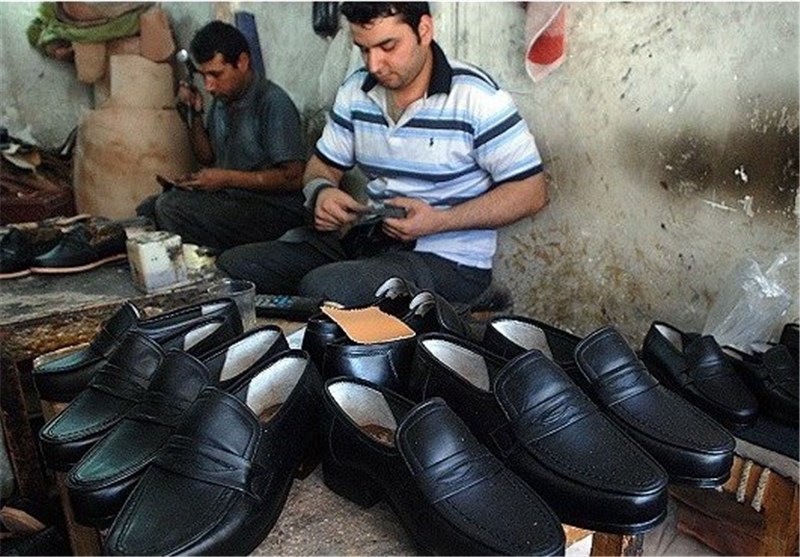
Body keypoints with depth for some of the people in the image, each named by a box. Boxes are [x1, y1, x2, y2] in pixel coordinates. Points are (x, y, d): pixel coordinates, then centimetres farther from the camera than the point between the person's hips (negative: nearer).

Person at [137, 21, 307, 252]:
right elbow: (208, 158, 22)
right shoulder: (222, 99, 10)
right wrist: (194, 114, 5)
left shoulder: (273, 103, -15)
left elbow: (293, 178, -19)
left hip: (274, 208, -8)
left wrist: (227, 178, -18)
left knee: (171, 208, -23)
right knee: (148, 209, -4)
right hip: (230, 197, 8)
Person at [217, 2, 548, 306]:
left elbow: (532, 192, -10)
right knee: (233, 267, -10)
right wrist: (321, 192, -10)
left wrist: (439, 221, -21)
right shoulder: (355, 91, 6)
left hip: (449, 261, -5)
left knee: (320, 289, -31)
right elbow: (322, 167, 16)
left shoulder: (476, 97, -12)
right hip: (367, 238, 6)